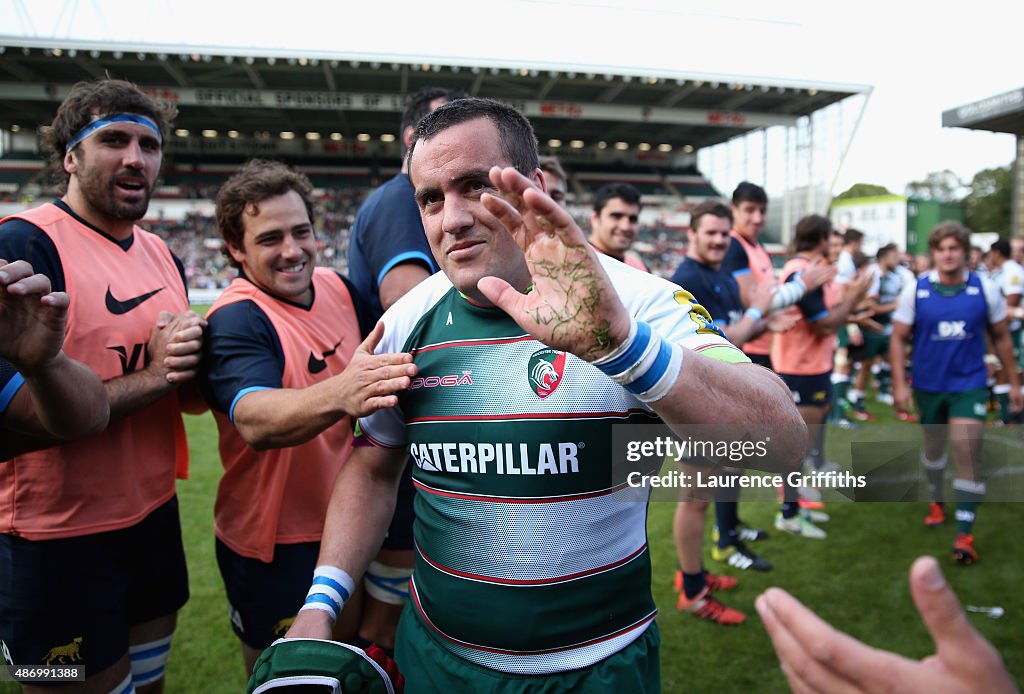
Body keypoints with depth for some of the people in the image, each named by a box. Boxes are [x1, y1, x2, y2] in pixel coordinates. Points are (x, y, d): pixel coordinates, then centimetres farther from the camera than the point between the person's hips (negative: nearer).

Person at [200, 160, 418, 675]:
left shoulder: (339, 288, -2)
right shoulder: (235, 321, -22)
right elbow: (254, 421, -42)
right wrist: (338, 394, -59)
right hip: (271, 544, -5)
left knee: (347, 659, 25)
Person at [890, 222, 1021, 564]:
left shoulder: (986, 289, -5)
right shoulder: (914, 291, -8)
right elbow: (899, 339, -5)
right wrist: (899, 384, -11)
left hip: (969, 384, -1)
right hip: (928, 385, 1)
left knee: (967, 453, -10)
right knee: (933, 446, 18)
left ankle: (964, 534, 0)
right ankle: (936, 500, 45)